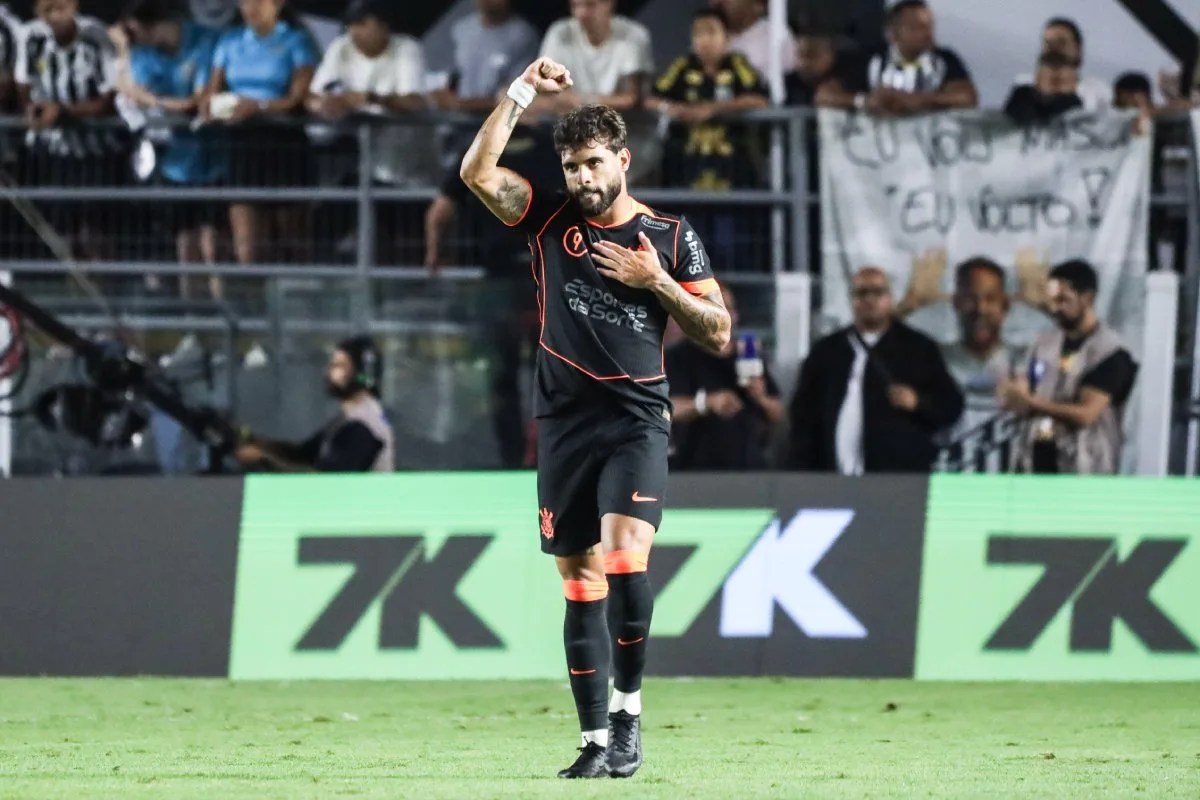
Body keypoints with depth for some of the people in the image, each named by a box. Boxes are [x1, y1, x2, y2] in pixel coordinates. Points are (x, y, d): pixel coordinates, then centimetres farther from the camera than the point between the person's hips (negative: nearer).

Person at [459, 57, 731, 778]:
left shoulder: (671, 235, 4)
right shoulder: (551, 218, 7)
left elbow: (718, 334, 4)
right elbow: (477, 172, -7)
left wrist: (657, 282, -8)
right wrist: (521, 94, -10)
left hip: (639, 420, -3)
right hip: (566, 422, 3)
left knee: (624, 553, -23)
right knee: (580, 580, 4)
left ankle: (629, 706, -11)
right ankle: (597, 742, 8)